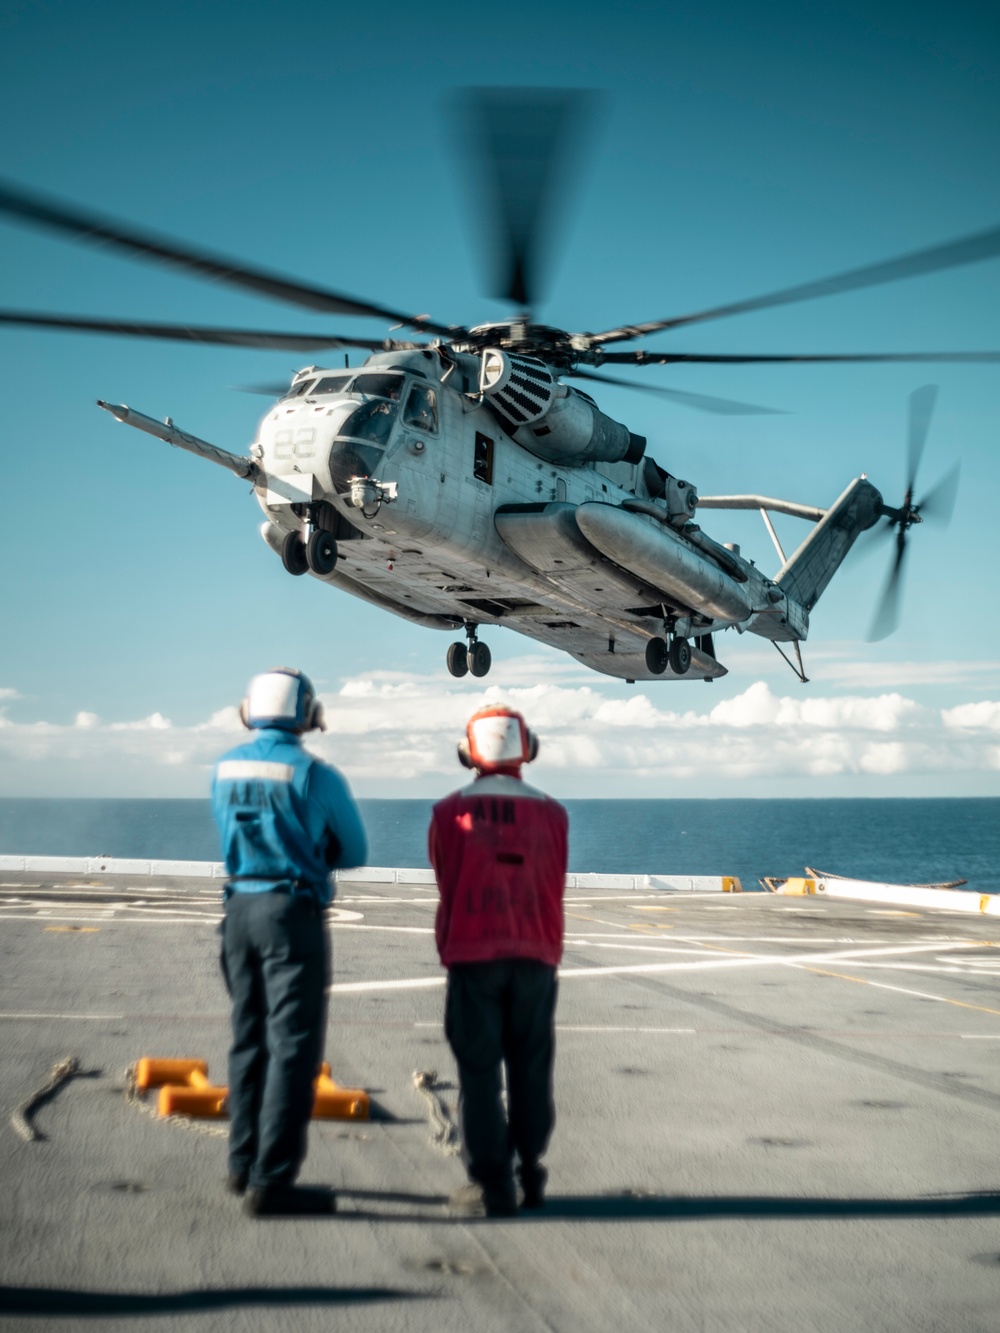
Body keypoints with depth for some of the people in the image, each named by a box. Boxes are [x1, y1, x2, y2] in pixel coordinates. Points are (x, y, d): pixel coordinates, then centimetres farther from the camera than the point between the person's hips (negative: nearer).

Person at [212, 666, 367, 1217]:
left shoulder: (225, 769, 5)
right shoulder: (316, 776, -11)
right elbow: (353, 851, 2)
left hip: (239, 908, 7)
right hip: (293, 915, -6)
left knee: (250, 1038, 17)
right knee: (294, 1046, -3)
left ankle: (244, 1162, 26)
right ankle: (271, 1181, -5)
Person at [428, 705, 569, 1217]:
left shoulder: (451, 812, -5)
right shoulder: (550, 813, -2)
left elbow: (447, 889, 3)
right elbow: (554, 890, 5)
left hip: (472, 955, -2)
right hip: (536, 956, 2)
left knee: (479, 1070, 3)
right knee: (530, 1067, 12)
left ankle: (492, 1184, 3)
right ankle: (530, 1174, 17)